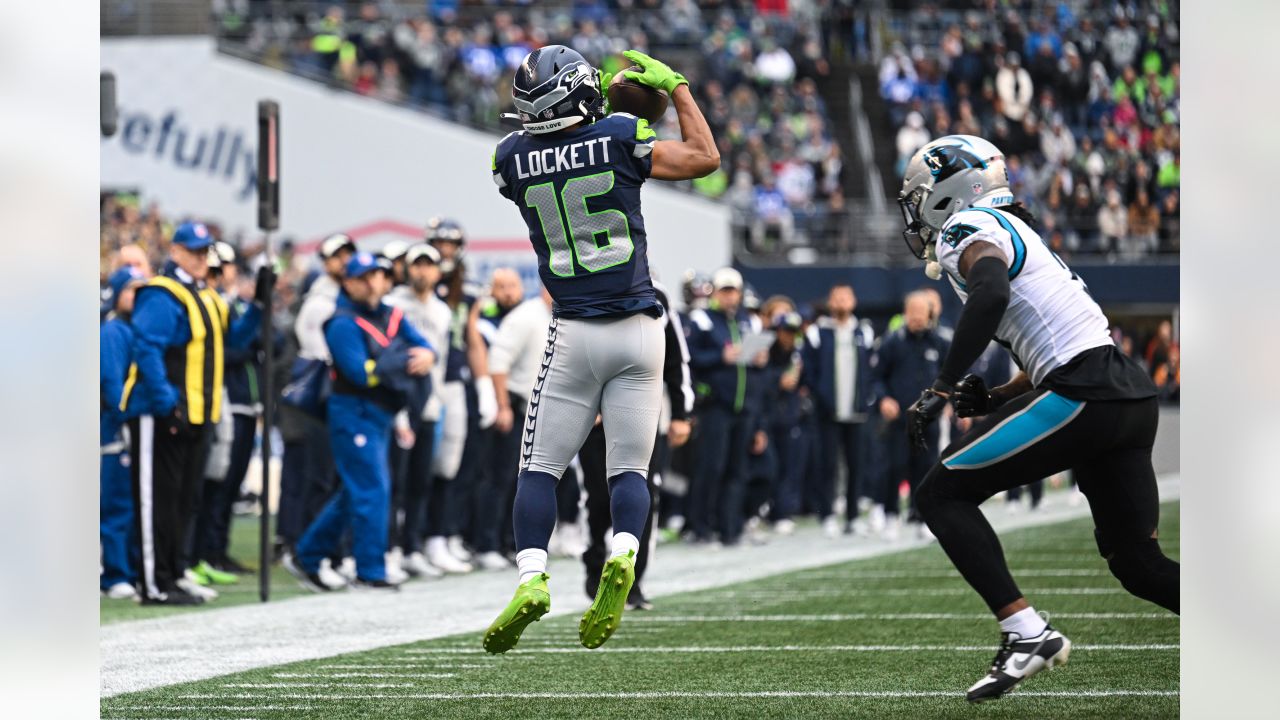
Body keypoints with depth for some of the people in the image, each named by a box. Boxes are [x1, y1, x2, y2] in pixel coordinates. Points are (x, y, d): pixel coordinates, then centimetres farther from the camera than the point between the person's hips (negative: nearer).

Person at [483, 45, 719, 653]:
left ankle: (532, 576, -13)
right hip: (638, 329, 0)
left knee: (540, 467, 7)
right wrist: (674, 85, 13)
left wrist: (600, 100, 24)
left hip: (574, 335, 0)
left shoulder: (512, 159, -3)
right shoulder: (619, 137, -8)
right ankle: (622, 557, -20)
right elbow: (704, 157, 3)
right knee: (629, 467, 7)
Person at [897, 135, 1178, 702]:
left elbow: (991, 295, -24)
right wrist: (993, 399, 21)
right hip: (1133, 396, 9)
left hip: (1083, 396, -9)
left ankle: (1027, 633, -11)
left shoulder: (968, 230, -1)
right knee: (1138, 565, 14)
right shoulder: (1015, 234, 28)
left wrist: (940, 390, -20)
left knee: (943, 494, -1)